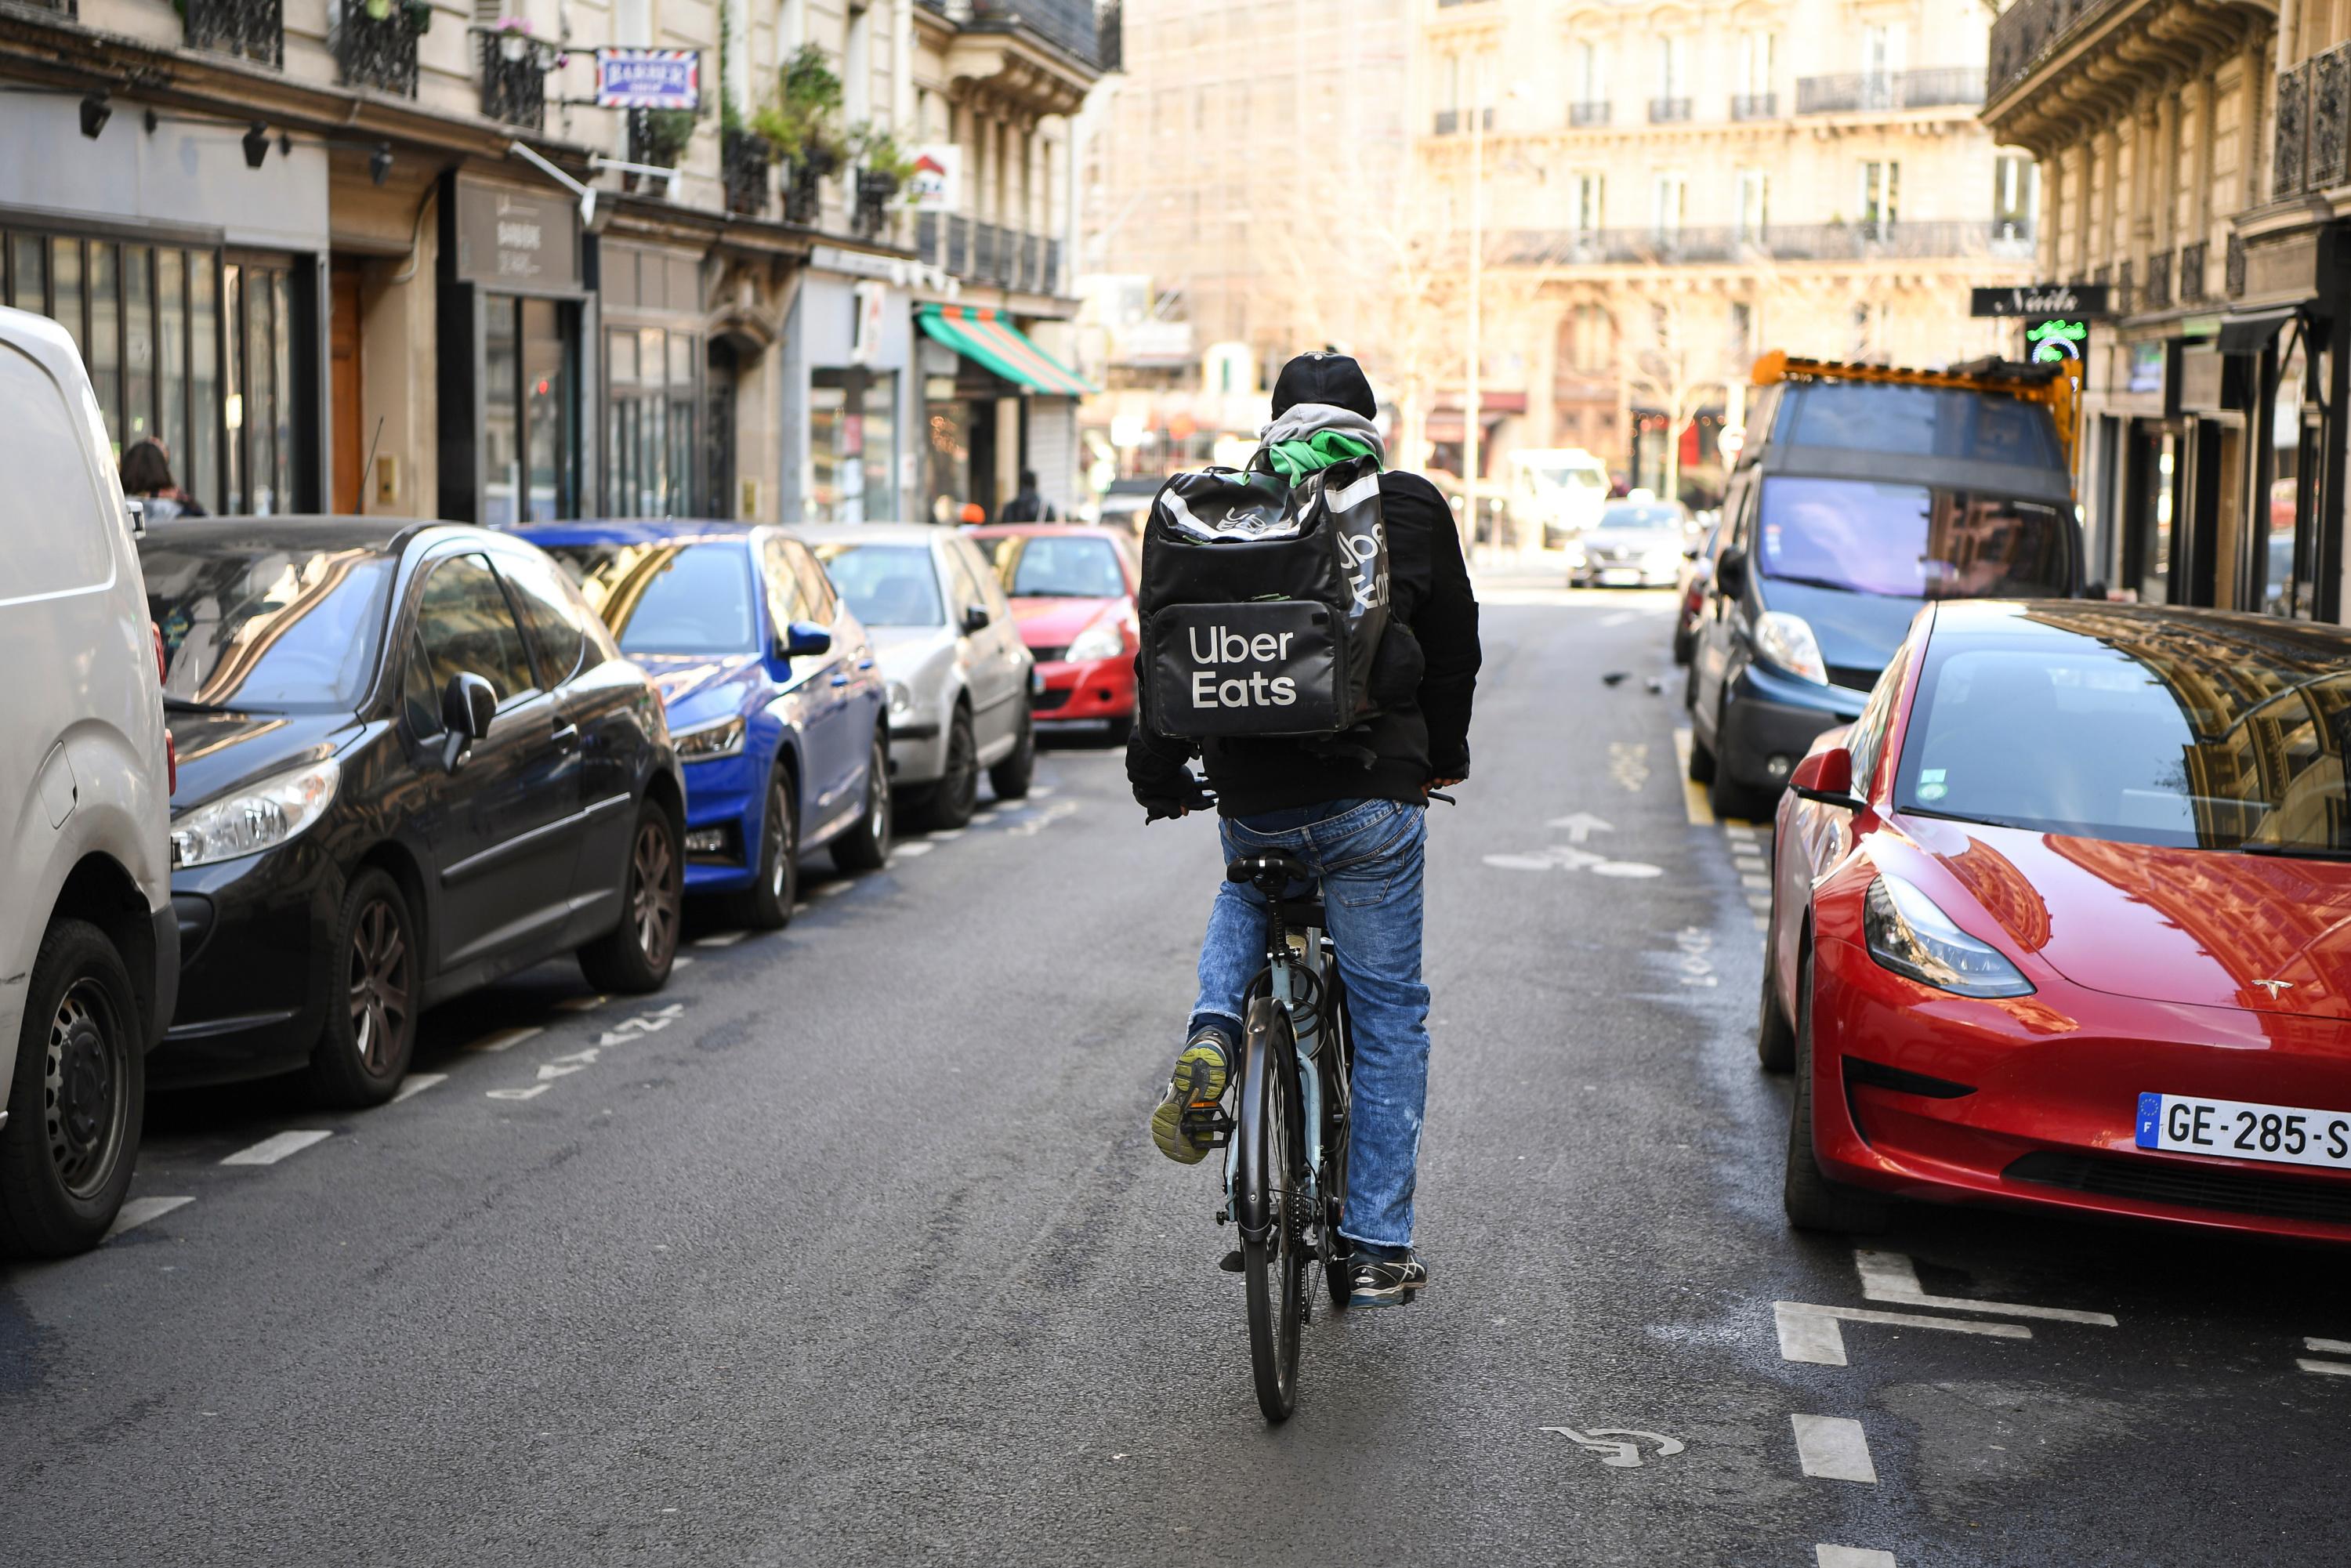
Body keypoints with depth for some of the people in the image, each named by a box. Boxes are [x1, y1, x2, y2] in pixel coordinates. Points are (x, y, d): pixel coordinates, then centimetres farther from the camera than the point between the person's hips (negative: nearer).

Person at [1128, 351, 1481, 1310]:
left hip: (1249, 801, 2)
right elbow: (1453, 649, 13)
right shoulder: (1410, 508, 4)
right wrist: (1444, 758, 29)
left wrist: (1158, 774, 23)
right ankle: (1379, 1248, 11)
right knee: (1389, 1016, 10)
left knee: (1247, 895, 37)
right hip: (1370, 798, -2)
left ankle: (1213, 1031, 7)